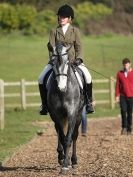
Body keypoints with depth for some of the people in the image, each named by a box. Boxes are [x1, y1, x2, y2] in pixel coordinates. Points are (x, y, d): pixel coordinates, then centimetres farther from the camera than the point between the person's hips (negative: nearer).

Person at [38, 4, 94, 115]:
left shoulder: (75, 31, 7)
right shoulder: (54, 31, 8)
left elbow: (78, 47, 2)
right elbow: (51, 47, 1)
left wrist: (78, 59, -13)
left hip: (72, 60, -1)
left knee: (87, 76, -23)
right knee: (42, 79, -15)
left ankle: (89, 102, -8)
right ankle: (44, 104, -1)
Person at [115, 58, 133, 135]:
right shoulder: (120, 73, 6)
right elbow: (117, 85, 6)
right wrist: (117, 95, 1)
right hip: (123, 96, 0)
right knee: (123, 111, -15)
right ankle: (124, 127, -4)